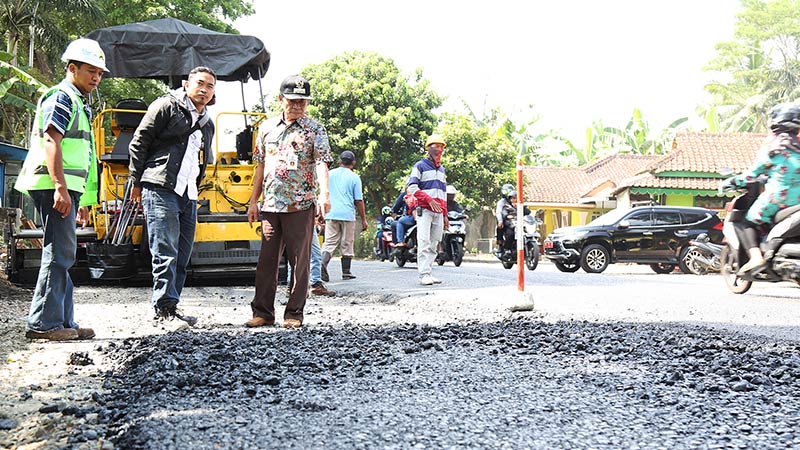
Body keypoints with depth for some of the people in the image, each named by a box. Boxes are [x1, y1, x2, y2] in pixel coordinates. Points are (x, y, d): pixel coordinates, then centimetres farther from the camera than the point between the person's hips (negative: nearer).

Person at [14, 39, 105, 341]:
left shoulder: (78, 103, 24)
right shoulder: (62, 97, -6)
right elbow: (51, 141, -19)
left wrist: (82, 201, 27)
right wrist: (61, 188, -27)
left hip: (66, 188, 10)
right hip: (54, 187, -10)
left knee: (62, 254, 10)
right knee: (60, 252, -11)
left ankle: (63, 322, 15)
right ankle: (43, 323, -9)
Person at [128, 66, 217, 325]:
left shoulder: (207, 124, 22)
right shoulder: (167, 106, 0)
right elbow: (138, 143, -3)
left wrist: (194, 189, 18)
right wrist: (137, 182, -4)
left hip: (188, 196, 8)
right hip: (160, 190, -8)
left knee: (182, 257, 7)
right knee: (166, 253, -10)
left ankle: (164, 307, 15)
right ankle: (165, 307, -8)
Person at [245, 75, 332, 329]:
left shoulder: (315, 129, 1)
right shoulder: (267, 128, 13)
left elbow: (322, 163, -12)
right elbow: (261, 166, 17)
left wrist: (324, 194, -28)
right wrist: (253, 201, 13)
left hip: (301, 205, -4)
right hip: (270, 205, 4)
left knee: (299, 261, 1)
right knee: (267, 259, 6)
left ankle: (294, 313, 9)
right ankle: (263, 312, 14)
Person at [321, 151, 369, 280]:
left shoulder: (329, 174, 9)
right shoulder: (354, 177, -1)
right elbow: (359, 201, -1)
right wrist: (363, 220, 6)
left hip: (331, 214, 2)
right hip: (348, 215, -2)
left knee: (329, 242, 1)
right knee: (346, 244, 7)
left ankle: (323, 262, -25)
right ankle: (346, 272, 13)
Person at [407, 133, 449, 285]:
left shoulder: (442, 169, 23)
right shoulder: (420, 166, 2)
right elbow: (411, 187, -9)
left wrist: (445, 214, 19)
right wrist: (429, 200, -17)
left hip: (438, 211, 7)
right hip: (424, 210, -7)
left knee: (434, 243, 4)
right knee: (424, 242, -13)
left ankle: (428, 272, 6)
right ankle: (424, 274, -17)